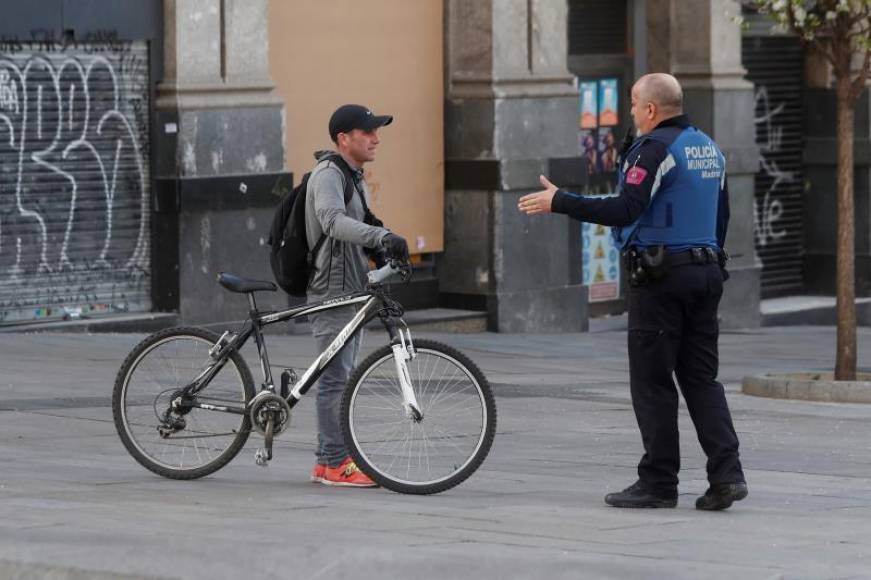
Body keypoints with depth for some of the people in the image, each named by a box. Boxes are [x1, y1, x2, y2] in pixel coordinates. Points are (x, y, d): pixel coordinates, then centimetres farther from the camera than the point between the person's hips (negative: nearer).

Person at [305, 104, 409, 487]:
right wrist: (382, 236, -45)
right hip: (332, 292, -10)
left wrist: (385, 253, 11)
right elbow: (333, 221, -33)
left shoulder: (354, 177, 18)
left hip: (352, 290, 10)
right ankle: (333, 464, -7)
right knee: (336, 377, -9)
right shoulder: (328, 174, -14)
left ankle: (330, 460, 18)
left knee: (343, 376, 13)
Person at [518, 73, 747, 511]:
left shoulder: (655, 148, -13)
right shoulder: (709, 148, 15)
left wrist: (559, 202, -18)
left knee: (652, 381, -1)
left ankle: (658, 482, 0)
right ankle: (726, 474, -2)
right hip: (706, 270, 8)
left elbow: (625, 209, -22)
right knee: (701, 378, 9)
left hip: (660, 277, -8)